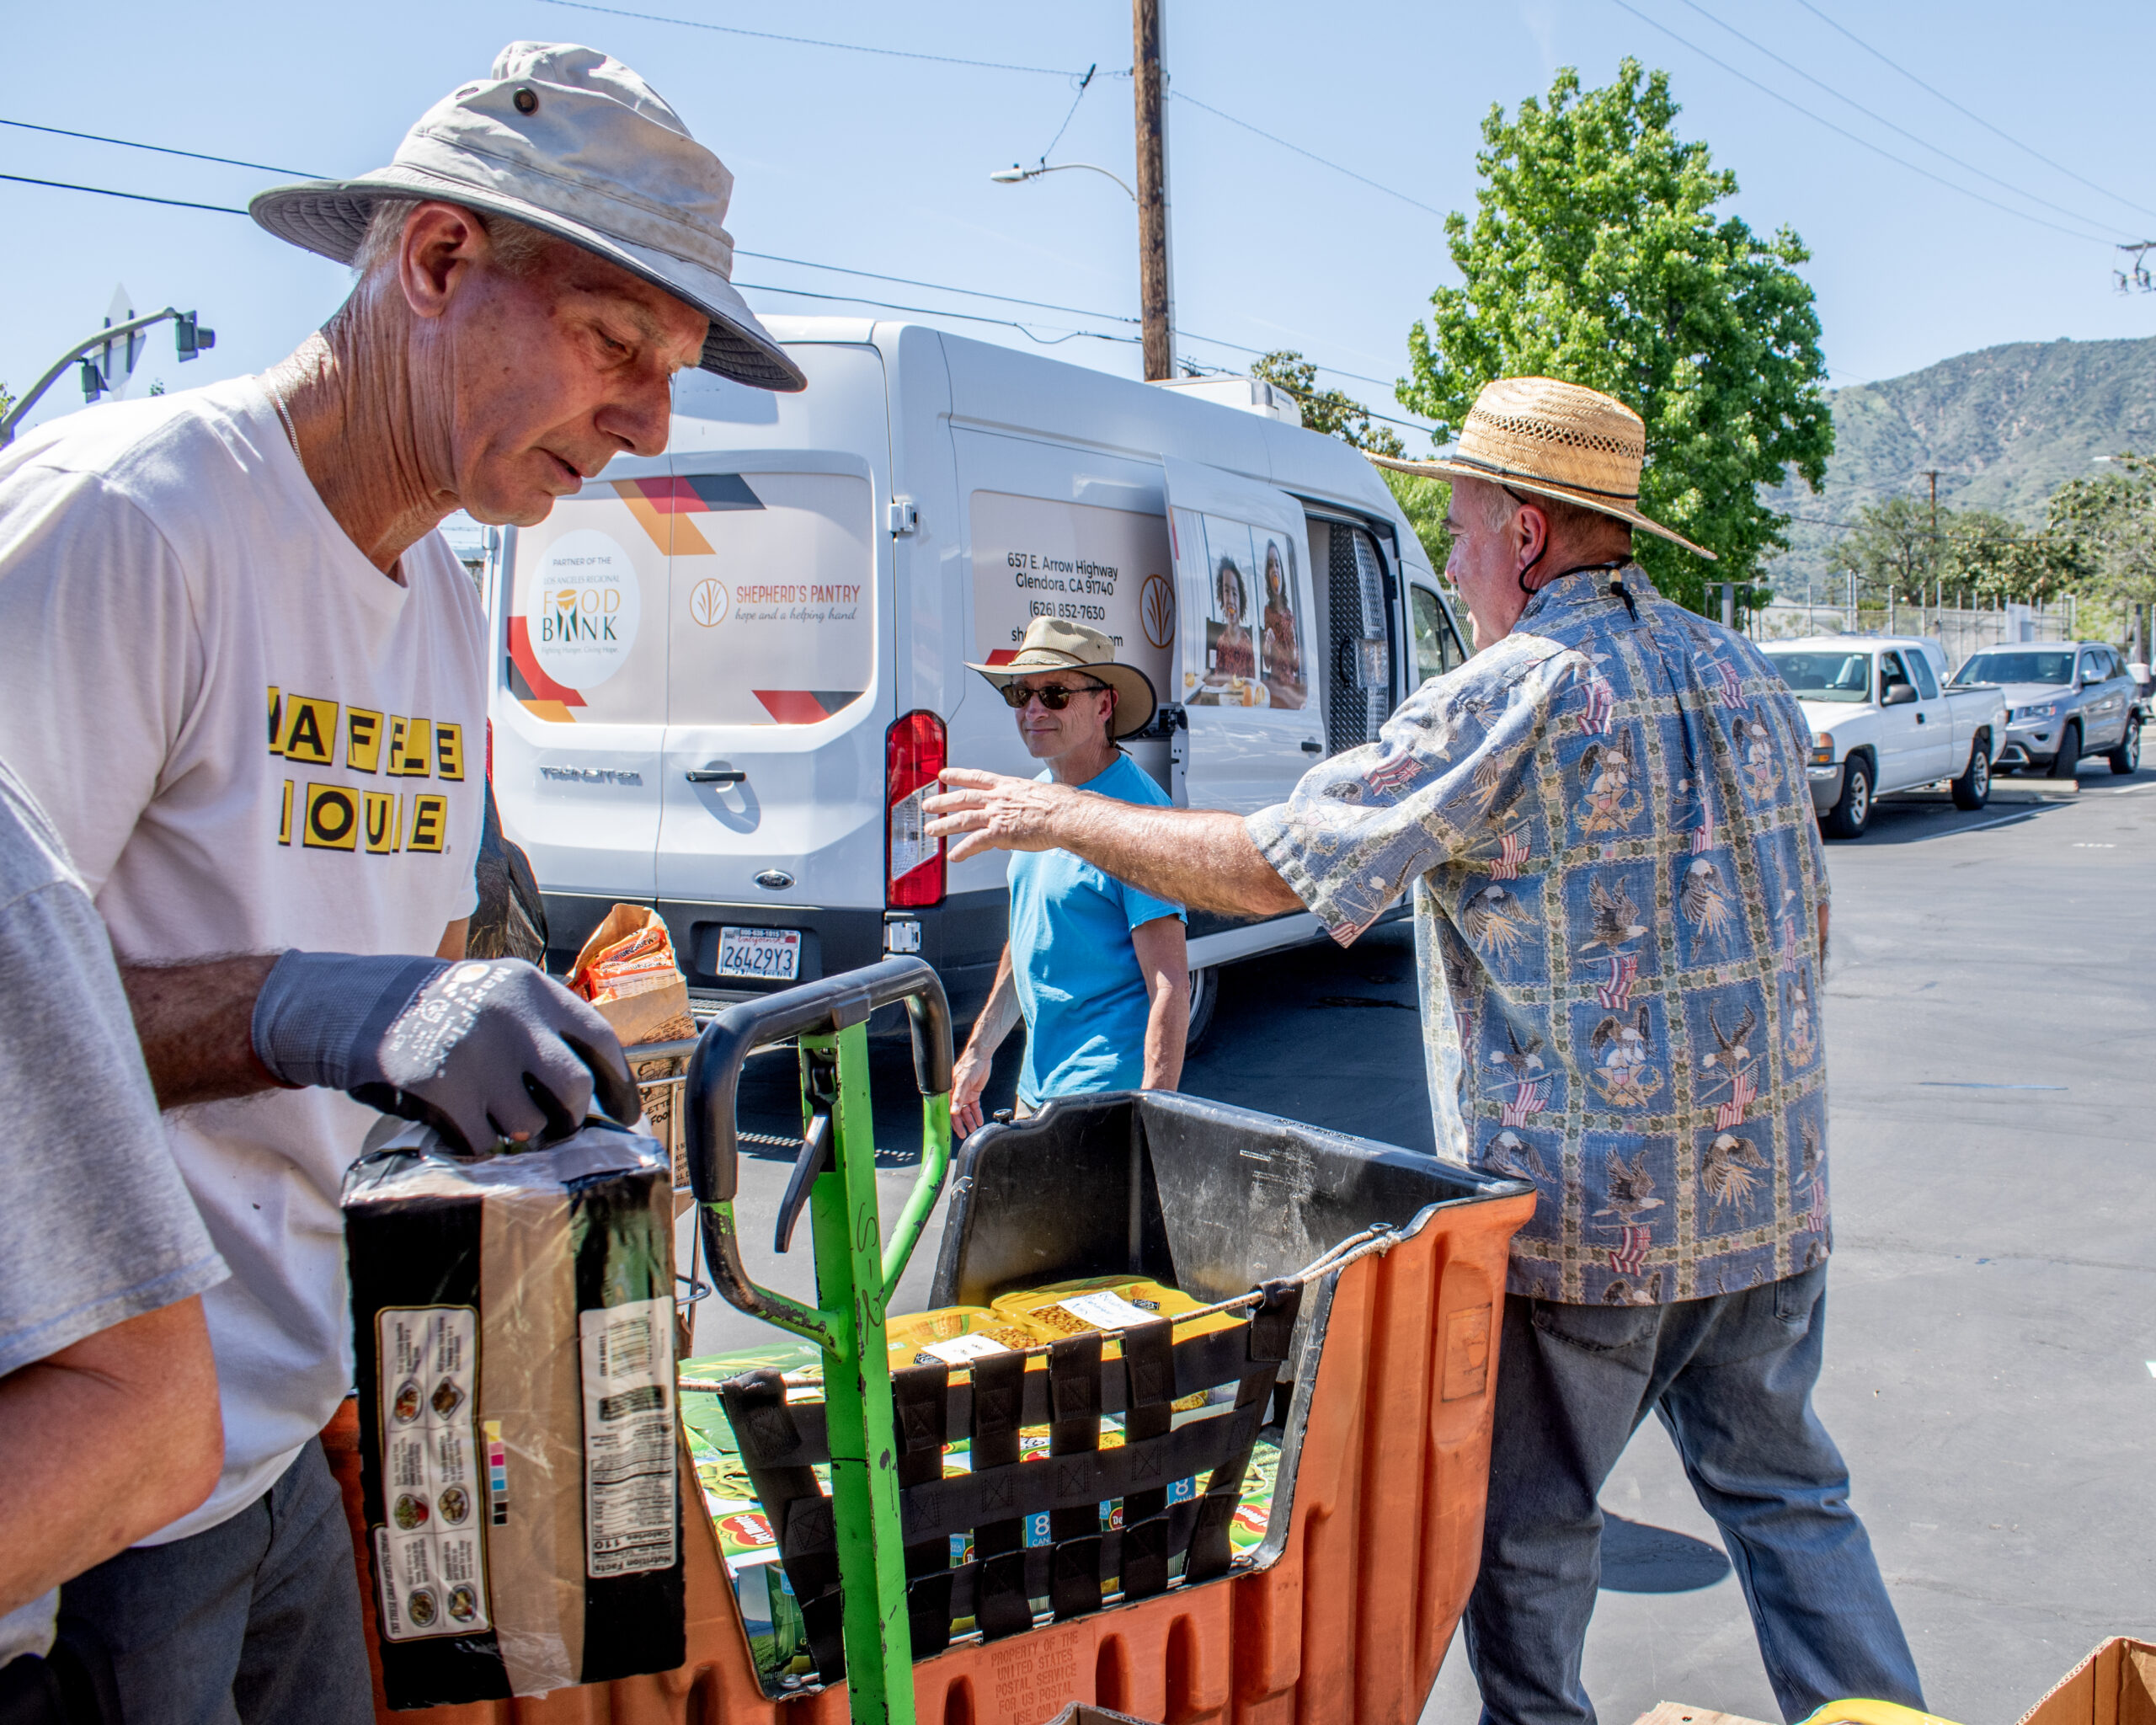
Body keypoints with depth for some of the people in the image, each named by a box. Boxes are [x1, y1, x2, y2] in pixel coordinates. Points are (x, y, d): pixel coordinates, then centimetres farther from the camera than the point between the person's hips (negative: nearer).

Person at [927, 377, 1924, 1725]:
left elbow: (1267, 867, -15)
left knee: (1527, 1526, 9)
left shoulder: (1505, 703, -15)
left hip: (1584, 1209, -7)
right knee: (1786, 1491, 19)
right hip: (1770, 1194, 7)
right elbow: (1803, 925, 15)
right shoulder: (1746, 676, 8)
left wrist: (1058, 817, -3)